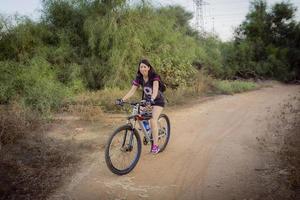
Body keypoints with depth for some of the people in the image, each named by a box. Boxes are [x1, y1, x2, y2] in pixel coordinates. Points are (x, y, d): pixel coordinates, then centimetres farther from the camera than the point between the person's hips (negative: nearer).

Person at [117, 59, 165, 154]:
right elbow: (132, 91, -18)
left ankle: (155, 145, -13)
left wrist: (152, 99, -59)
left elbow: (155, 89, -39)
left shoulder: (154, 76, -24)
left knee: (153, 120, -21)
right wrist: (123, 99, -34)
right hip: (146, 99, 5)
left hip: (157, 100, -5)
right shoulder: (139, 78, -11)